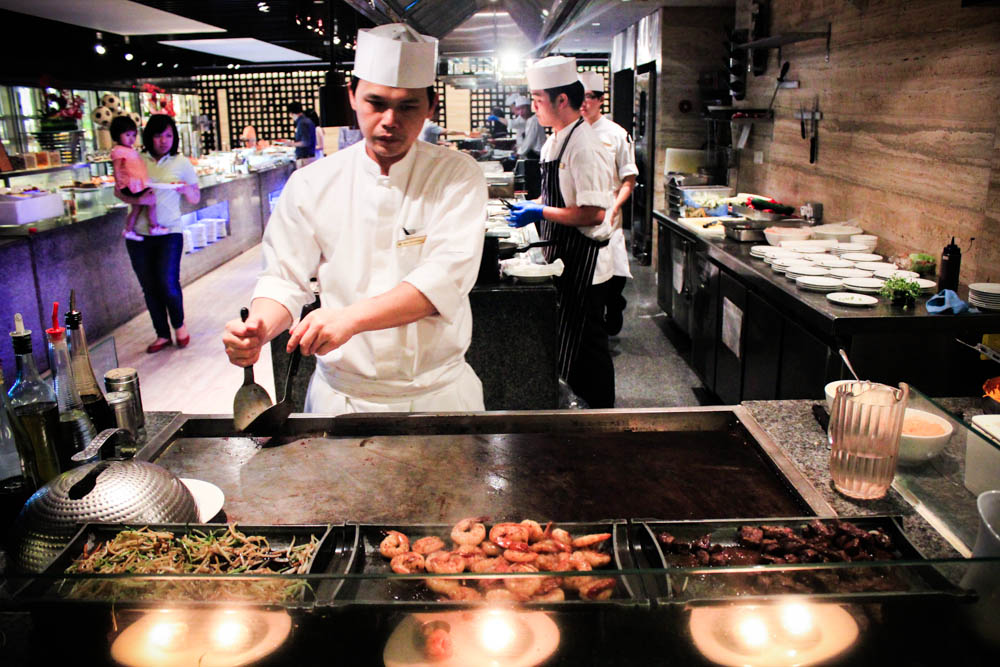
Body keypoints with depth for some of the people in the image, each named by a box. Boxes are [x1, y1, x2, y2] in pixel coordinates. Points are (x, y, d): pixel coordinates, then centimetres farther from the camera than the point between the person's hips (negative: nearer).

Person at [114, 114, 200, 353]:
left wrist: (186, 190, -14)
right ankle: (163, 335, 20)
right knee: (149, 288, 6)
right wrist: (137, 200, -16)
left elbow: (196, 199, 8)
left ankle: (179, 325, 15)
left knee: (168, 283, -12)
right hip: (138, 234, 2)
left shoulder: (181, 163, 3)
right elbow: (118, 191, 3)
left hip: (169, 232, -2)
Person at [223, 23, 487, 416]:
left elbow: (448, 276, -22)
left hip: (438, 395, -1)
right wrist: (257, 329, -22)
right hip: (341, 395, 2)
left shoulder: (458, 177, -9)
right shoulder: (312, 184, -2)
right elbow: (285, 279, 0)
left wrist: (351, 318, -35)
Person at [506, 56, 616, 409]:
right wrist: (532, 206, 7)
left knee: (585, 343, 2)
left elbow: (593, 213, -25)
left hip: (583, 261, -10)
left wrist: (540, 213, -20)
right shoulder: (555, 141, 10)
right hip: (563, 257, 10)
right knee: (566, 340, 20)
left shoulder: (584, 148, -20)